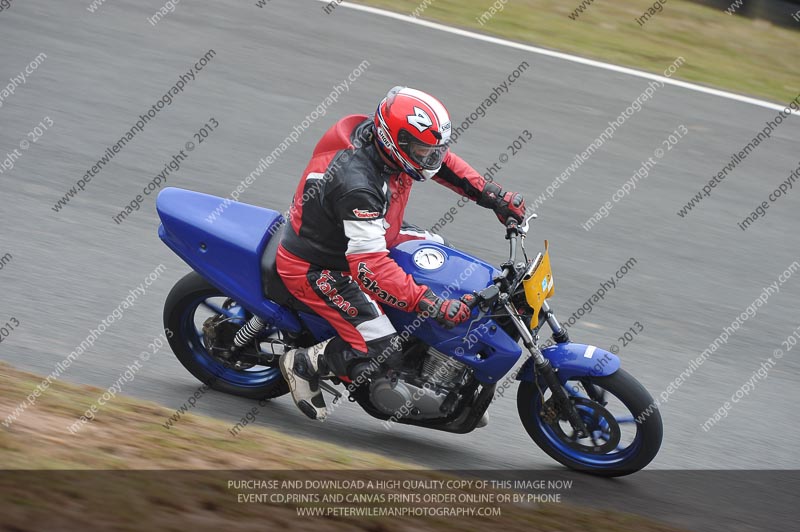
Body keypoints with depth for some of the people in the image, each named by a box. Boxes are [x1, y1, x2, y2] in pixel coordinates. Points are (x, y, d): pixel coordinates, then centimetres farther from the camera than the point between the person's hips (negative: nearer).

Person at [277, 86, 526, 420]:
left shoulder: (383, 139, -11)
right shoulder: (357, 185, -37)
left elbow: (440, 160, 10)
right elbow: (368, 265, -39)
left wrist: (494, 196, 4)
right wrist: (430, 305, -42)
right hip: (316, 267, -10)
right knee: (383, 355, -18)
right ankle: (303, 363, 4)